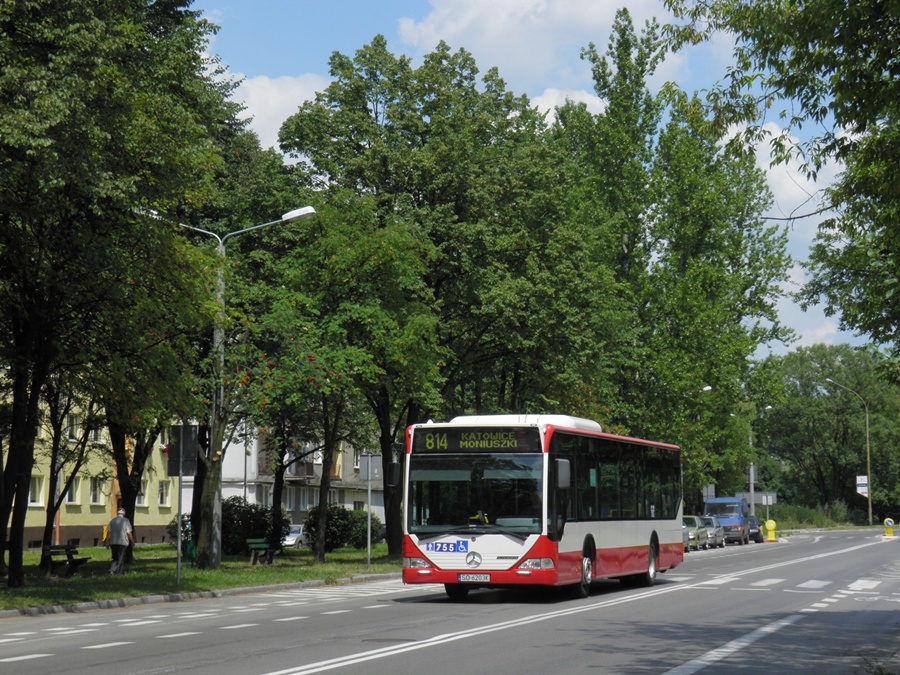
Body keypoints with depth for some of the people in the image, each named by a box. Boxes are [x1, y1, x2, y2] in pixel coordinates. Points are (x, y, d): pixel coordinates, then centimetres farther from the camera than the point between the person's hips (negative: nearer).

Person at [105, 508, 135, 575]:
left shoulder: (112, 521, 5)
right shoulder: (126, 521, -4)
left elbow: (109, 532, 2)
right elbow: (129, 533, -5)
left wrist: (107, 543, 7)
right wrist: (132, 542, 6)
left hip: (113, 542, 3)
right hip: (123, 542, -3)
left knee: (115, 558, 15)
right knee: (120, 559, 4)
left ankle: (112, 569, -5)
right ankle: (118, 572, 1)